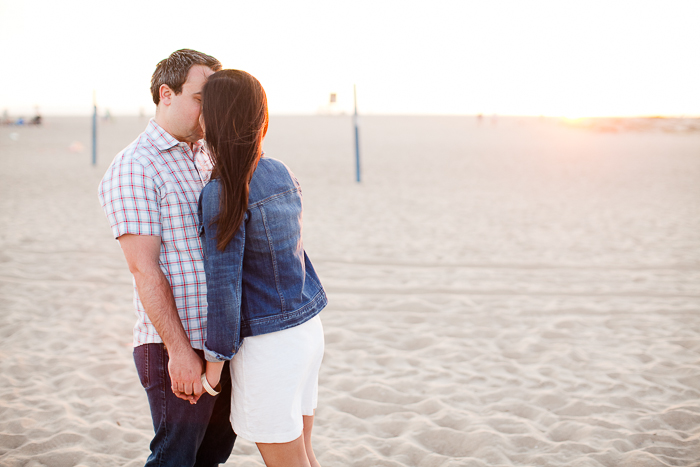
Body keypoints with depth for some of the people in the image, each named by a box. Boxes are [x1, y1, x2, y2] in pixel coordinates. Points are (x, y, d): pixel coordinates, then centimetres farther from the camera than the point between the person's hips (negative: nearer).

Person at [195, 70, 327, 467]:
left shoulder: (221, 193, -20)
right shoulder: (281, 174, 3)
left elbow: (223, 286, -19)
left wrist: (214, 362, -9)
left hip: (267, 345, -8)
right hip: (309, 330, 8)